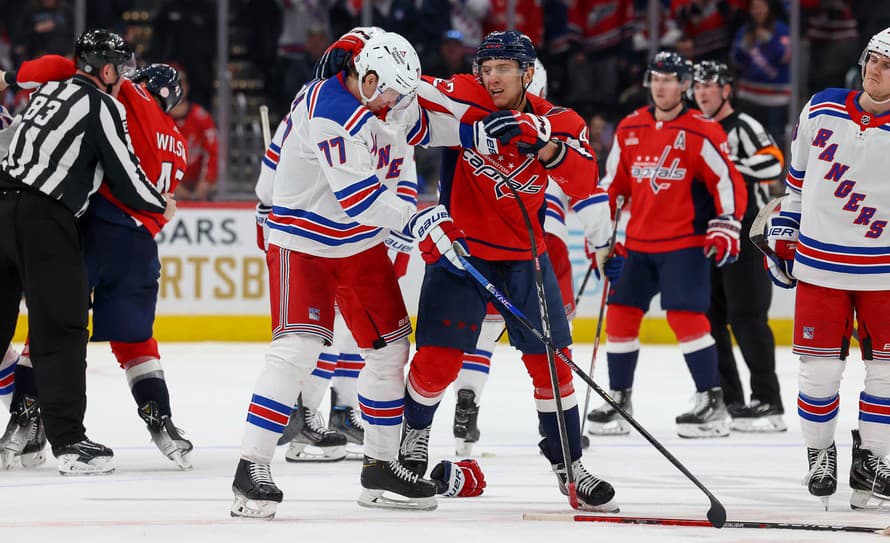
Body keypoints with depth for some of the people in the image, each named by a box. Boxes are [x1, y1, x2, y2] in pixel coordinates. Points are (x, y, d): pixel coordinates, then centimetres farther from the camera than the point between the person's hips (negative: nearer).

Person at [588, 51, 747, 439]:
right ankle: (618, 401, 15)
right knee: (620, 315, 4)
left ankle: (712, 403, -7)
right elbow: (612, 185, 16)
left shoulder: (701, 133, -8)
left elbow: (729, 182, -8)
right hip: (638, 243, 6)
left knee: (686, 317, -14)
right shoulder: (629, 130, 8)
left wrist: (725, 229, -16)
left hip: (685, 243, -6)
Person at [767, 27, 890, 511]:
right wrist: (783, 233, 15)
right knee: (820, 369, 0)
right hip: (818, 262, 1)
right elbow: (798, 174, 15)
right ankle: (819, 456, 17)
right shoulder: (822, 110, 1)